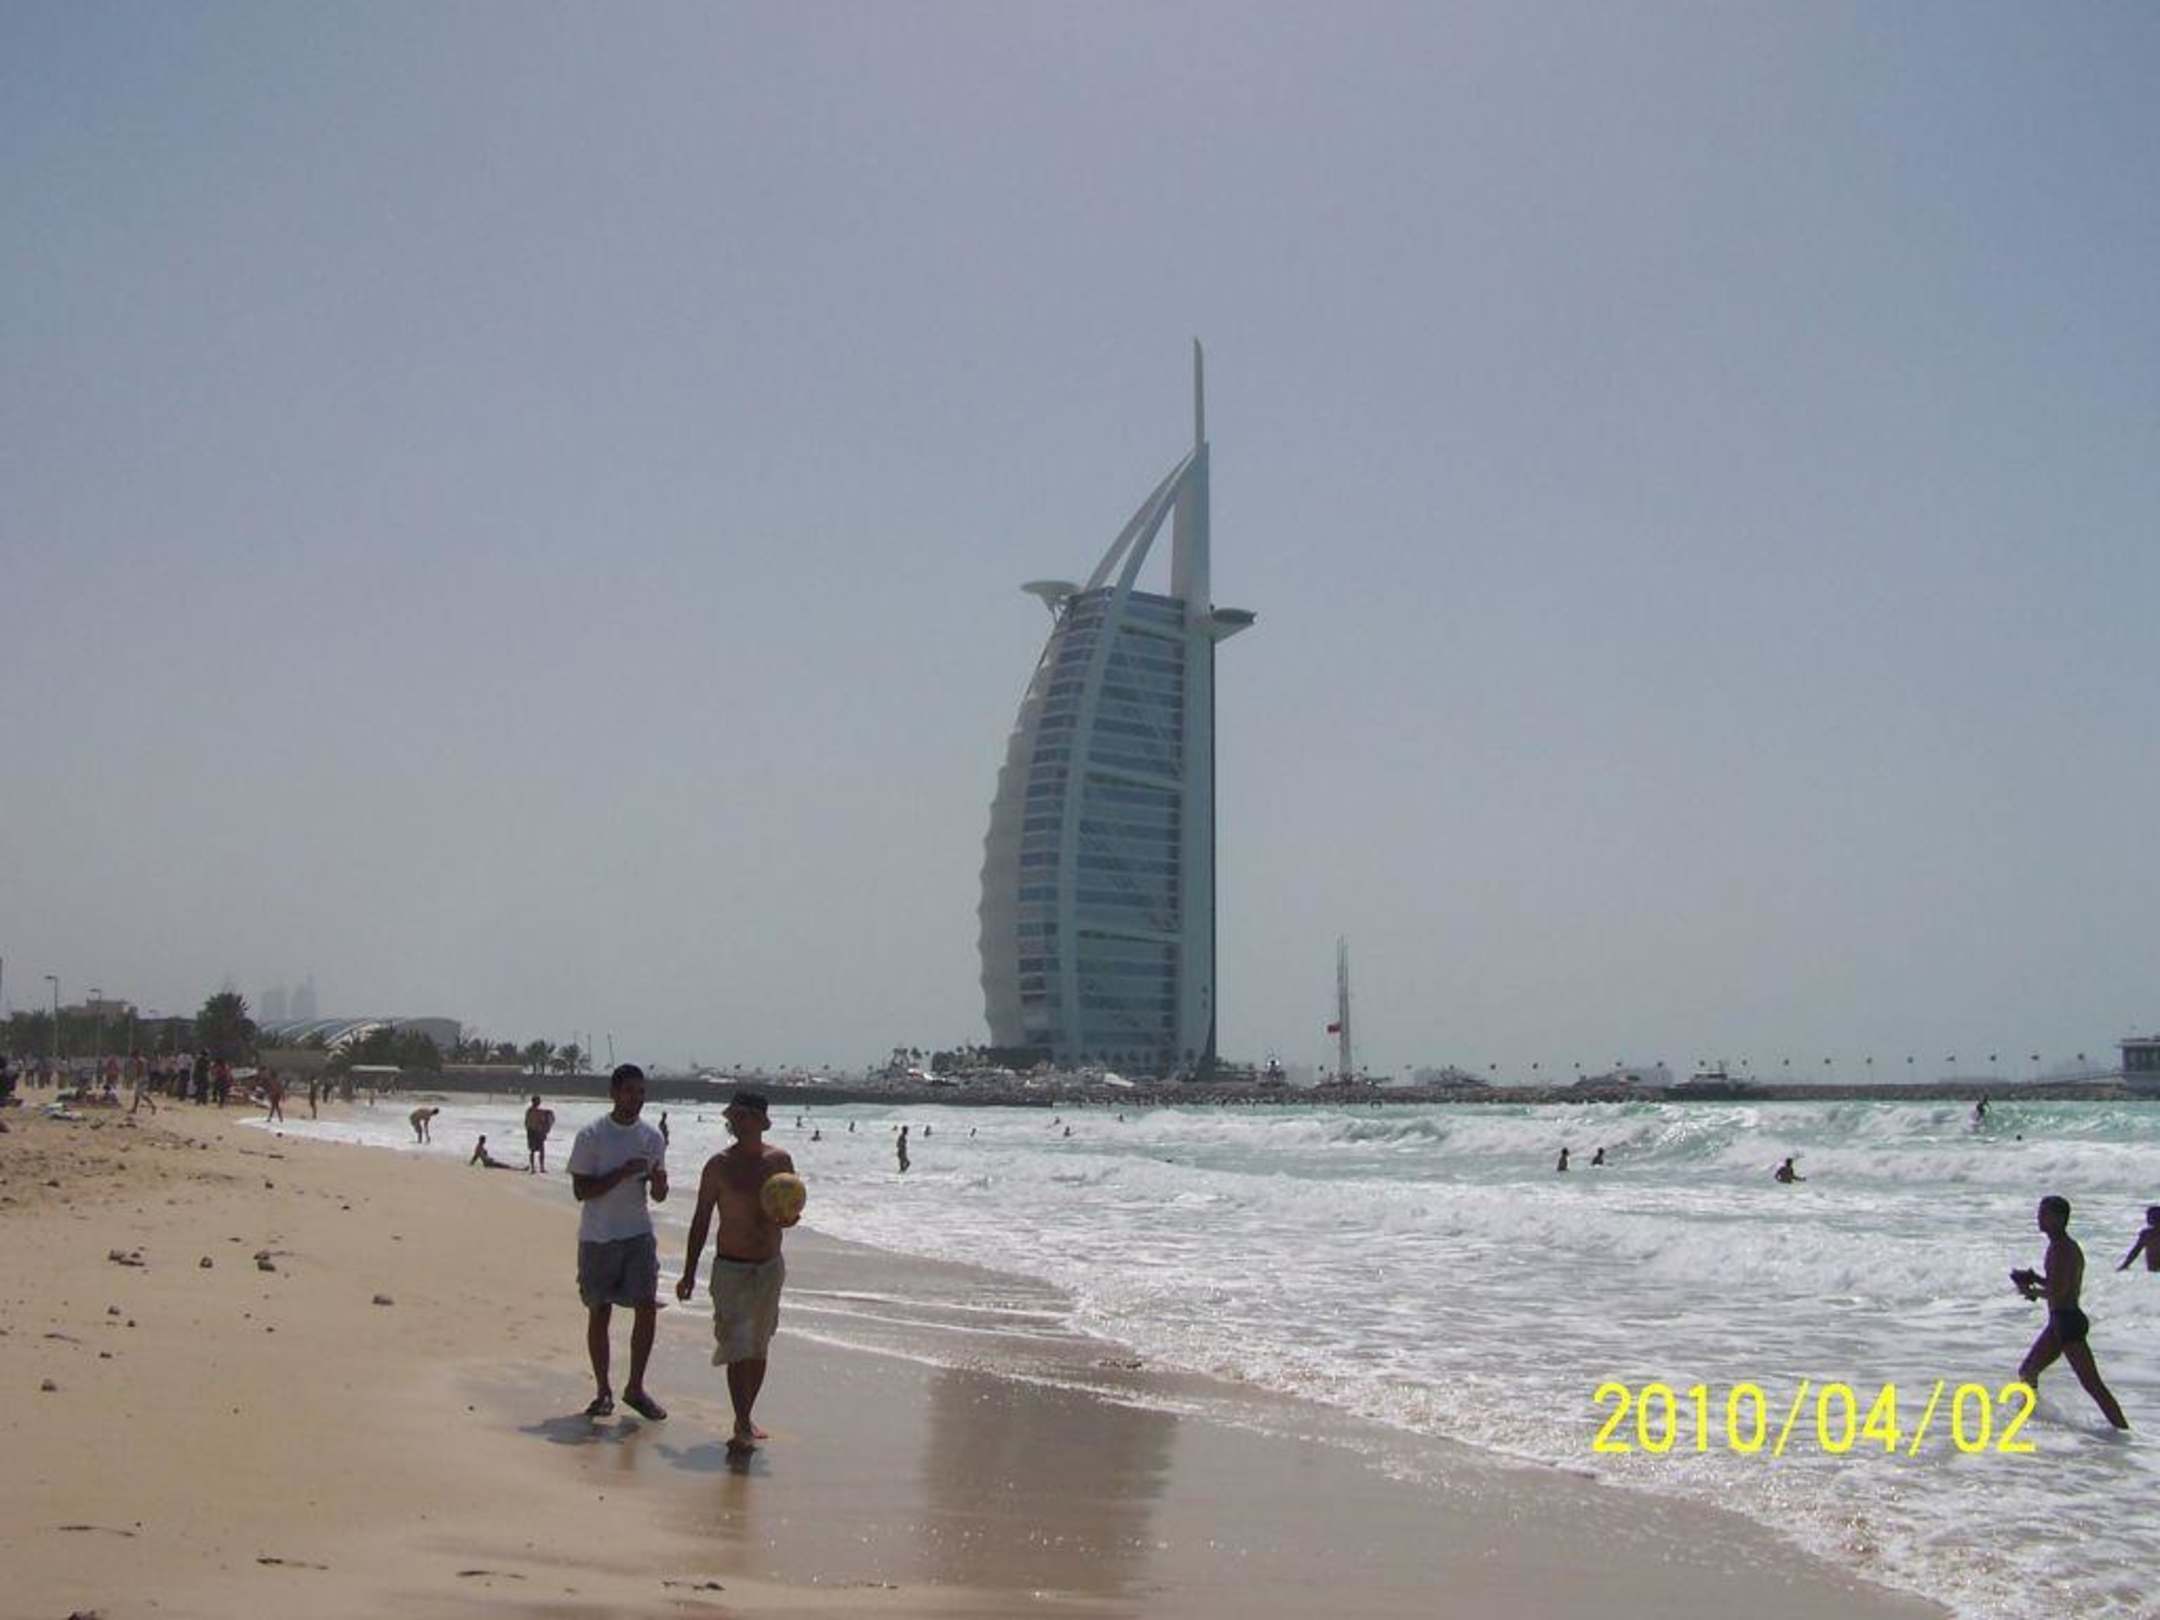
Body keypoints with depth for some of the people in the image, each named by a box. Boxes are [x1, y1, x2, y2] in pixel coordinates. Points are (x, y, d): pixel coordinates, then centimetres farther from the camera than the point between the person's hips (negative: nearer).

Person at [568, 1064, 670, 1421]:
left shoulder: (652, 1137, 5)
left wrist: (658, 1180, -17)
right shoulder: (591, 1136, -7)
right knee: (599, 1313, 5)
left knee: (647, 1309, -5)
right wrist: (623, 1172, -21)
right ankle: (603, 1390, 17)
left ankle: (635, 1388, 8)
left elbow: (659, 1197, 7)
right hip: (597, 1237, -3)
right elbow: (581, 1189, -11)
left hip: (638, 1234, 3)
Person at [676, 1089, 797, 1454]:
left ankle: (746, 1416, 27)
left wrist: (785, 1217, -14)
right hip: (731, 1268, -4)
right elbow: (701, 1220, -3)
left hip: (770, 1266, 4)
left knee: (758, 1347, 13)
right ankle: (742, 1426, -8)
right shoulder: (720, 1165, -8)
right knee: (737, 1348, -11)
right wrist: (688, 1272, -4)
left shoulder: (780, 1161, 1)